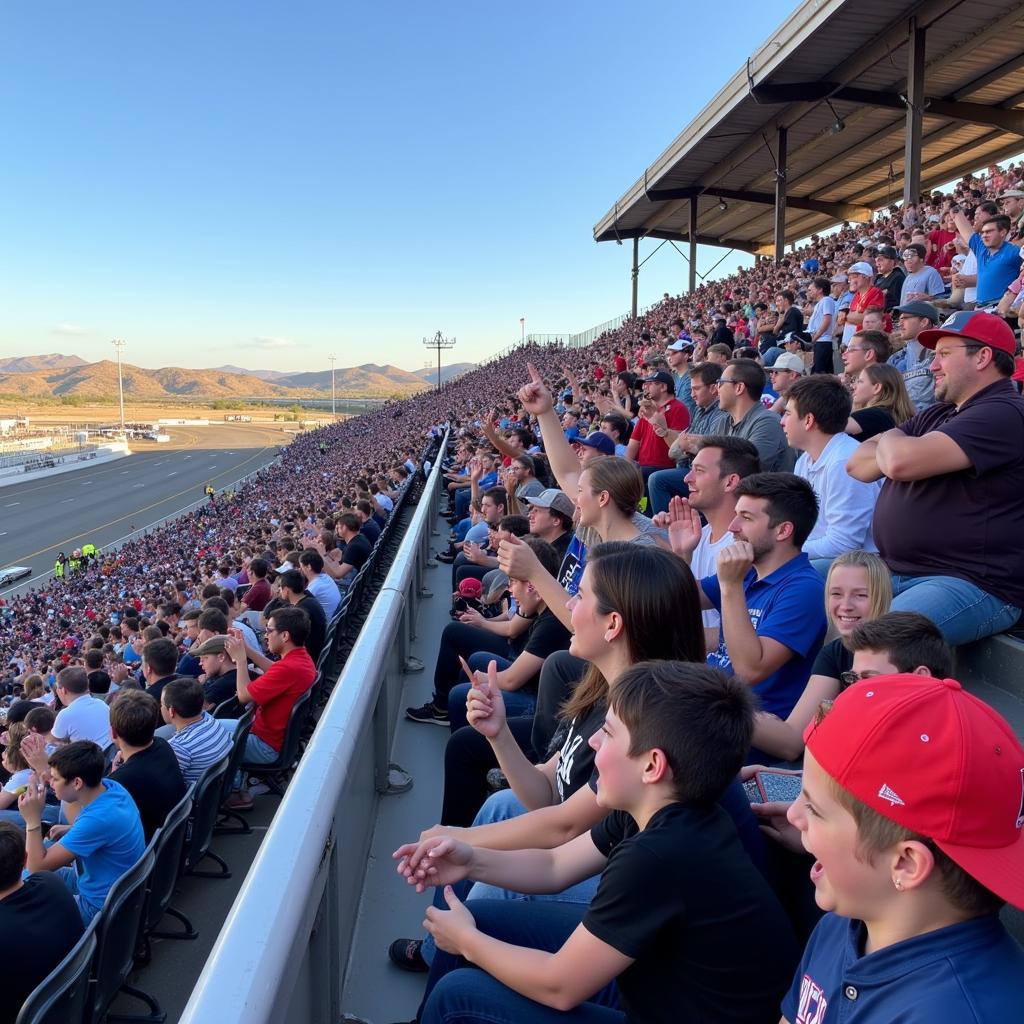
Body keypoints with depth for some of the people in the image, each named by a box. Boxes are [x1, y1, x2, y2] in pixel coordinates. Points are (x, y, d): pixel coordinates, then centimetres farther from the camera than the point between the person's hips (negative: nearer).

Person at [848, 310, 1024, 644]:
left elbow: (901, 462, -25)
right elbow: (858, 463, 14)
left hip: (974, 586, -9)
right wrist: (896, 448, -7)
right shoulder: (938, 415, 18)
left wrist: (890, 439, -1)